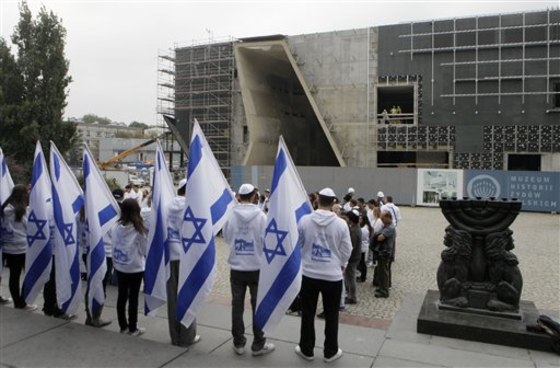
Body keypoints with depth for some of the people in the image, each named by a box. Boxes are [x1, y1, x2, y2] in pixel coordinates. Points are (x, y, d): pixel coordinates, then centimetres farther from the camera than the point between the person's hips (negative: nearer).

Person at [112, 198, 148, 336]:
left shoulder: (116, 227, -6)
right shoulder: (139, 229, -18)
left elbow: (114, 245, 3)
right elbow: (145, 249, -8)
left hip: (119, 266, 4)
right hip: (135, 267, -4)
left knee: (121, 296, 13)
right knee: (133, 297, 6)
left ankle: (123, 326, 23)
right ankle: (133, 328, 15)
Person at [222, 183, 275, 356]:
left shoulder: (231, 215, -9)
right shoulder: (261, 215, -14)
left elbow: (226, 238, 3)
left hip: (236, 267, 2)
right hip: (257, 267, -2)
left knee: (237, 305, 13)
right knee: (258, 306, 9)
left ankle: (238, 343, 21)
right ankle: (258, 344, 16)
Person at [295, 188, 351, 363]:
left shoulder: (304, 220, -10)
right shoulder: (341, 224, -12)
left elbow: (297, 245, 4)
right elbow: (346, 251, -3)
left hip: (308, 274, 1)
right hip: (333, 276, -1)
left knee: (308, 314, 15)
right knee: (331, 316, 15)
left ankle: (306, 349, 28)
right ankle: (330, 352, 27)